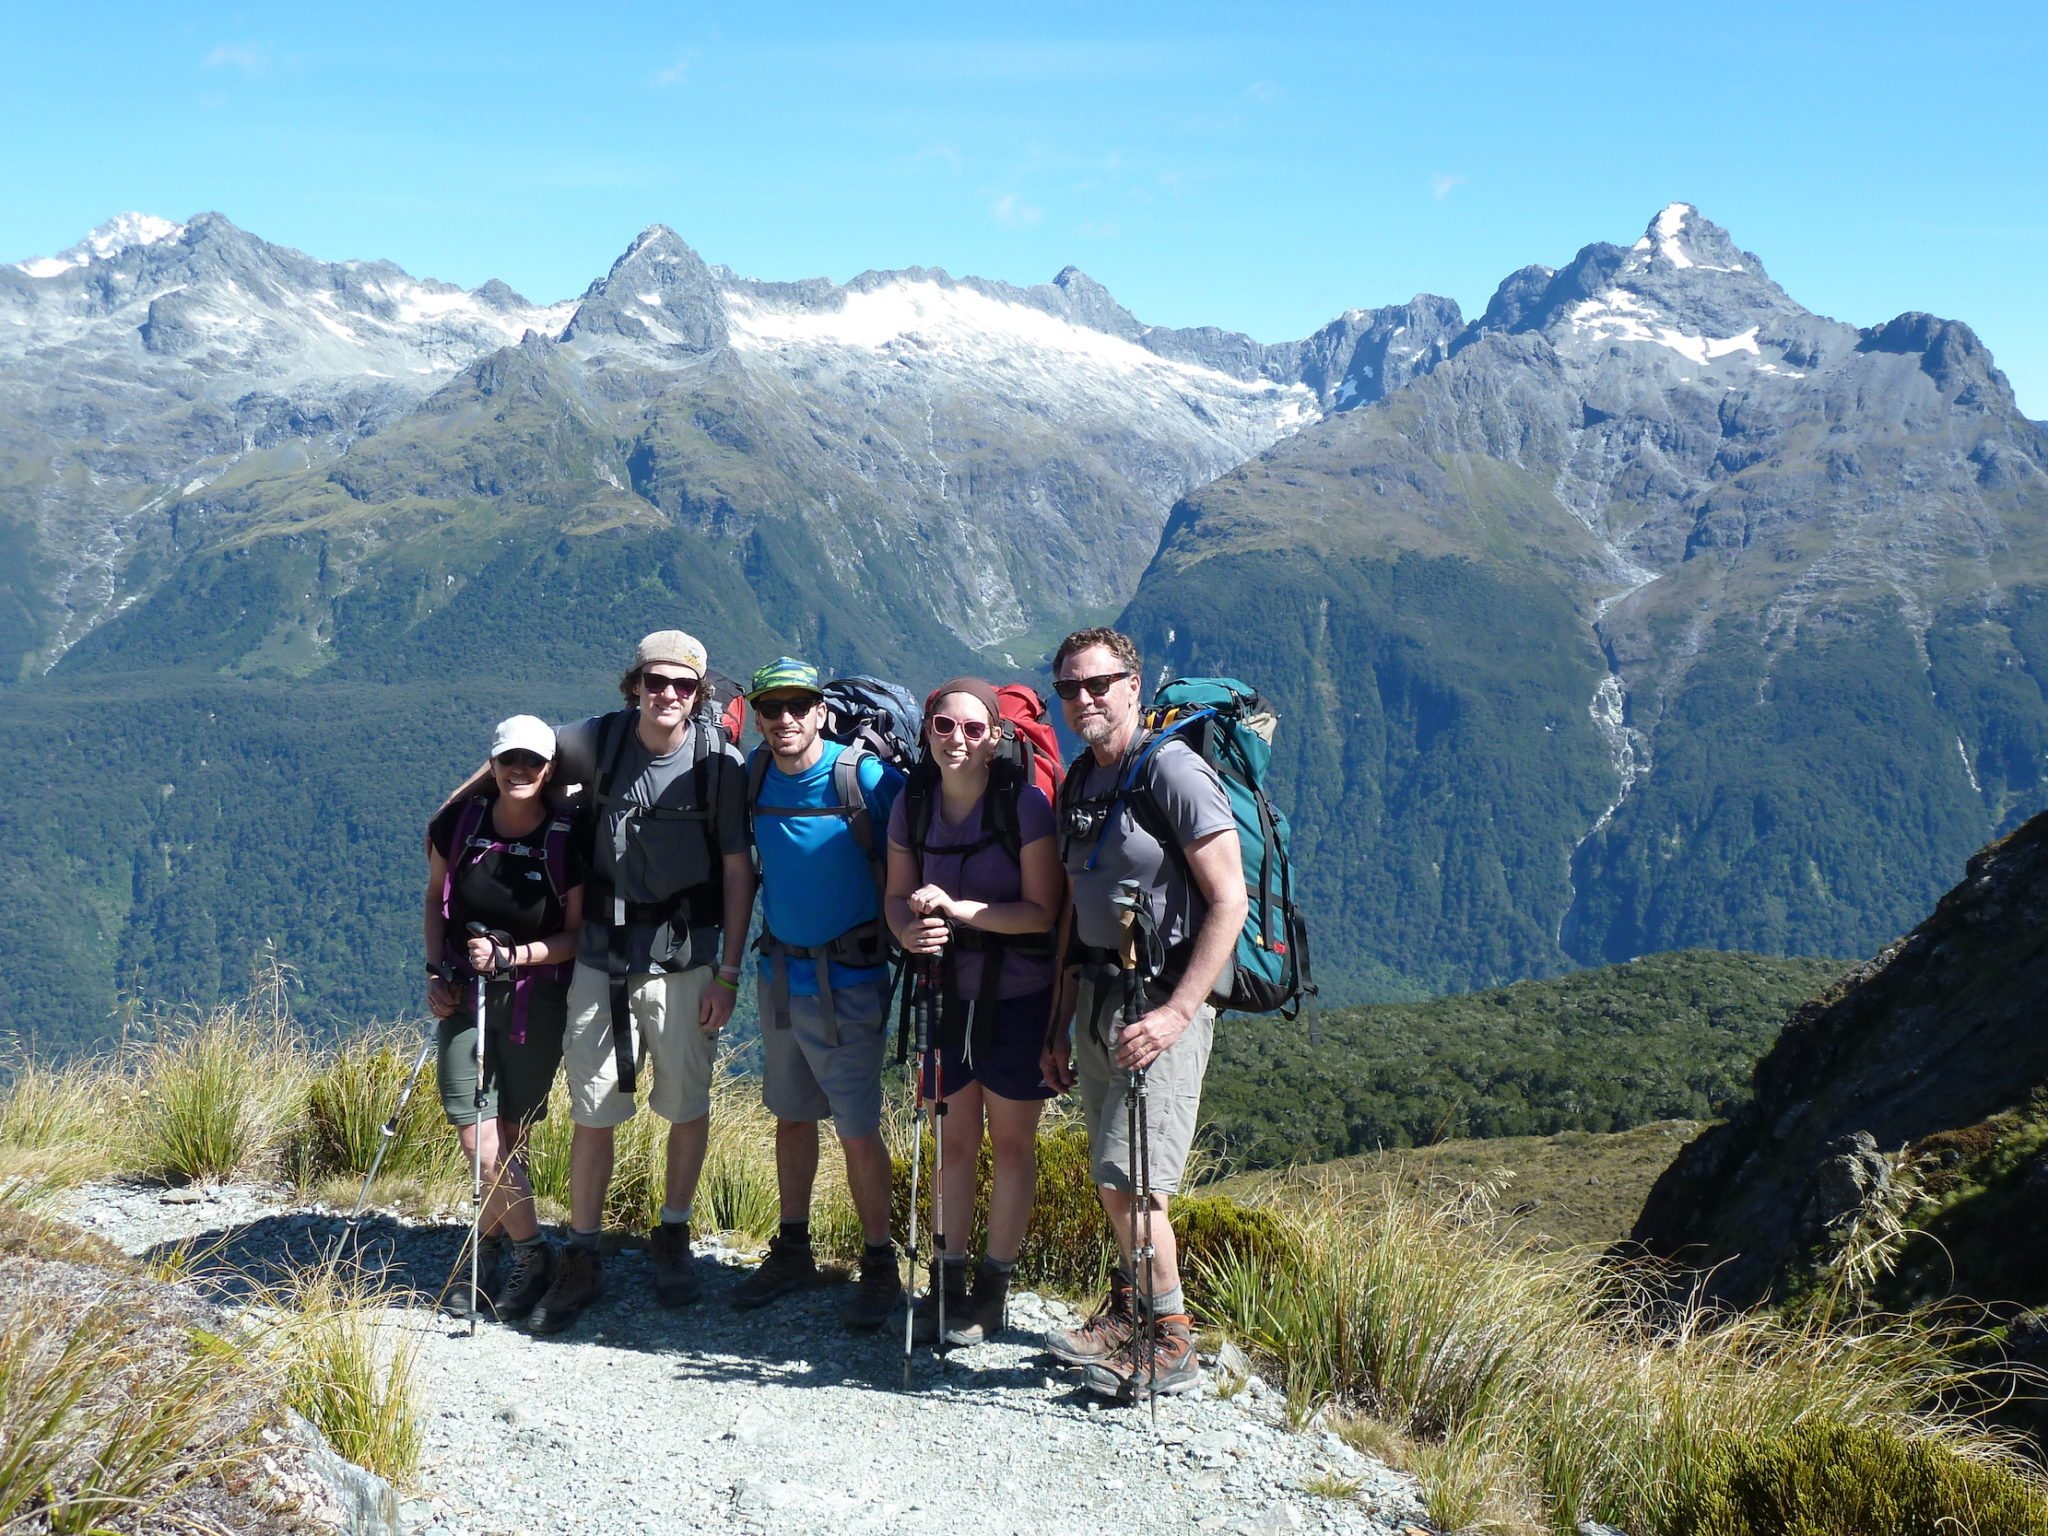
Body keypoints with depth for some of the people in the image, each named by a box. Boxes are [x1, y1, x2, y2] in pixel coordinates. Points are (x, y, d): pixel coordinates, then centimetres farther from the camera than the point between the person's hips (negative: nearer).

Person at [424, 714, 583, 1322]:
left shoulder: (568, 840, -10)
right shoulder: (459, 822, -4)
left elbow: (577, 935, -5)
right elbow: (435, 897, 13)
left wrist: (512, 956, -18)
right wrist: (435, 969, 3)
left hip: (535, 1001, -2)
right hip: (462, 995, 2)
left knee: (509, 1140, 2)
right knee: (480, 1142, -5)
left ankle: (487, 1253, 21)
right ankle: (531, 1254, 16)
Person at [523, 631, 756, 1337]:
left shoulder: (719, 762, -8)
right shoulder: (600, 741, -4)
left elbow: (737, 871, -5)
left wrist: (728, 973, -6)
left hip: (684, 960, -1)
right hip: (602, 955, 1)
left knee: (686, 1106, 8)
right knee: (592, 1112, 4)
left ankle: (673, 1237, 29)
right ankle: (581, 1259, 16)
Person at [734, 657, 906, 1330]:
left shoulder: (864, 777, -16)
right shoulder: (754, 774, 1)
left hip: (847, 978, -5)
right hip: (779, 971, 6)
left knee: (857, 1128, -3)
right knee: (791, 1116, 15)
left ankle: (880, 1267, 10)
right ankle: (792, 1252, 28)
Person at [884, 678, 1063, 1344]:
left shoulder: (1025, 803, -16)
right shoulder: (913, 802, -2)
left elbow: (1042, 911, -17)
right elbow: (898, 895, 4)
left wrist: (958, 908, -27)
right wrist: (910, 929, -19)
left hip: (1018, 995, -4)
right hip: (948, 992, 4)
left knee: (1011, 1143, 7)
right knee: (955, 1141, 11)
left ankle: (993, 1288, 18)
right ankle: (946, 1283, 21)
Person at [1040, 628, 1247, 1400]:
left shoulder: (1173, 770, -12)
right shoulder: (1079, 783, 13)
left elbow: (1228, 901, -17)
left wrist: (1177, 1012, -22)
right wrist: (1062, 1025, 15)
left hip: (1162, 998, -7)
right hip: (1097, 994, 8)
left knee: (1128, 1178, -11)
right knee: (1110, 1176, 14)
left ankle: (1171, 1344, 3)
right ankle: (1128, 1314, 31)